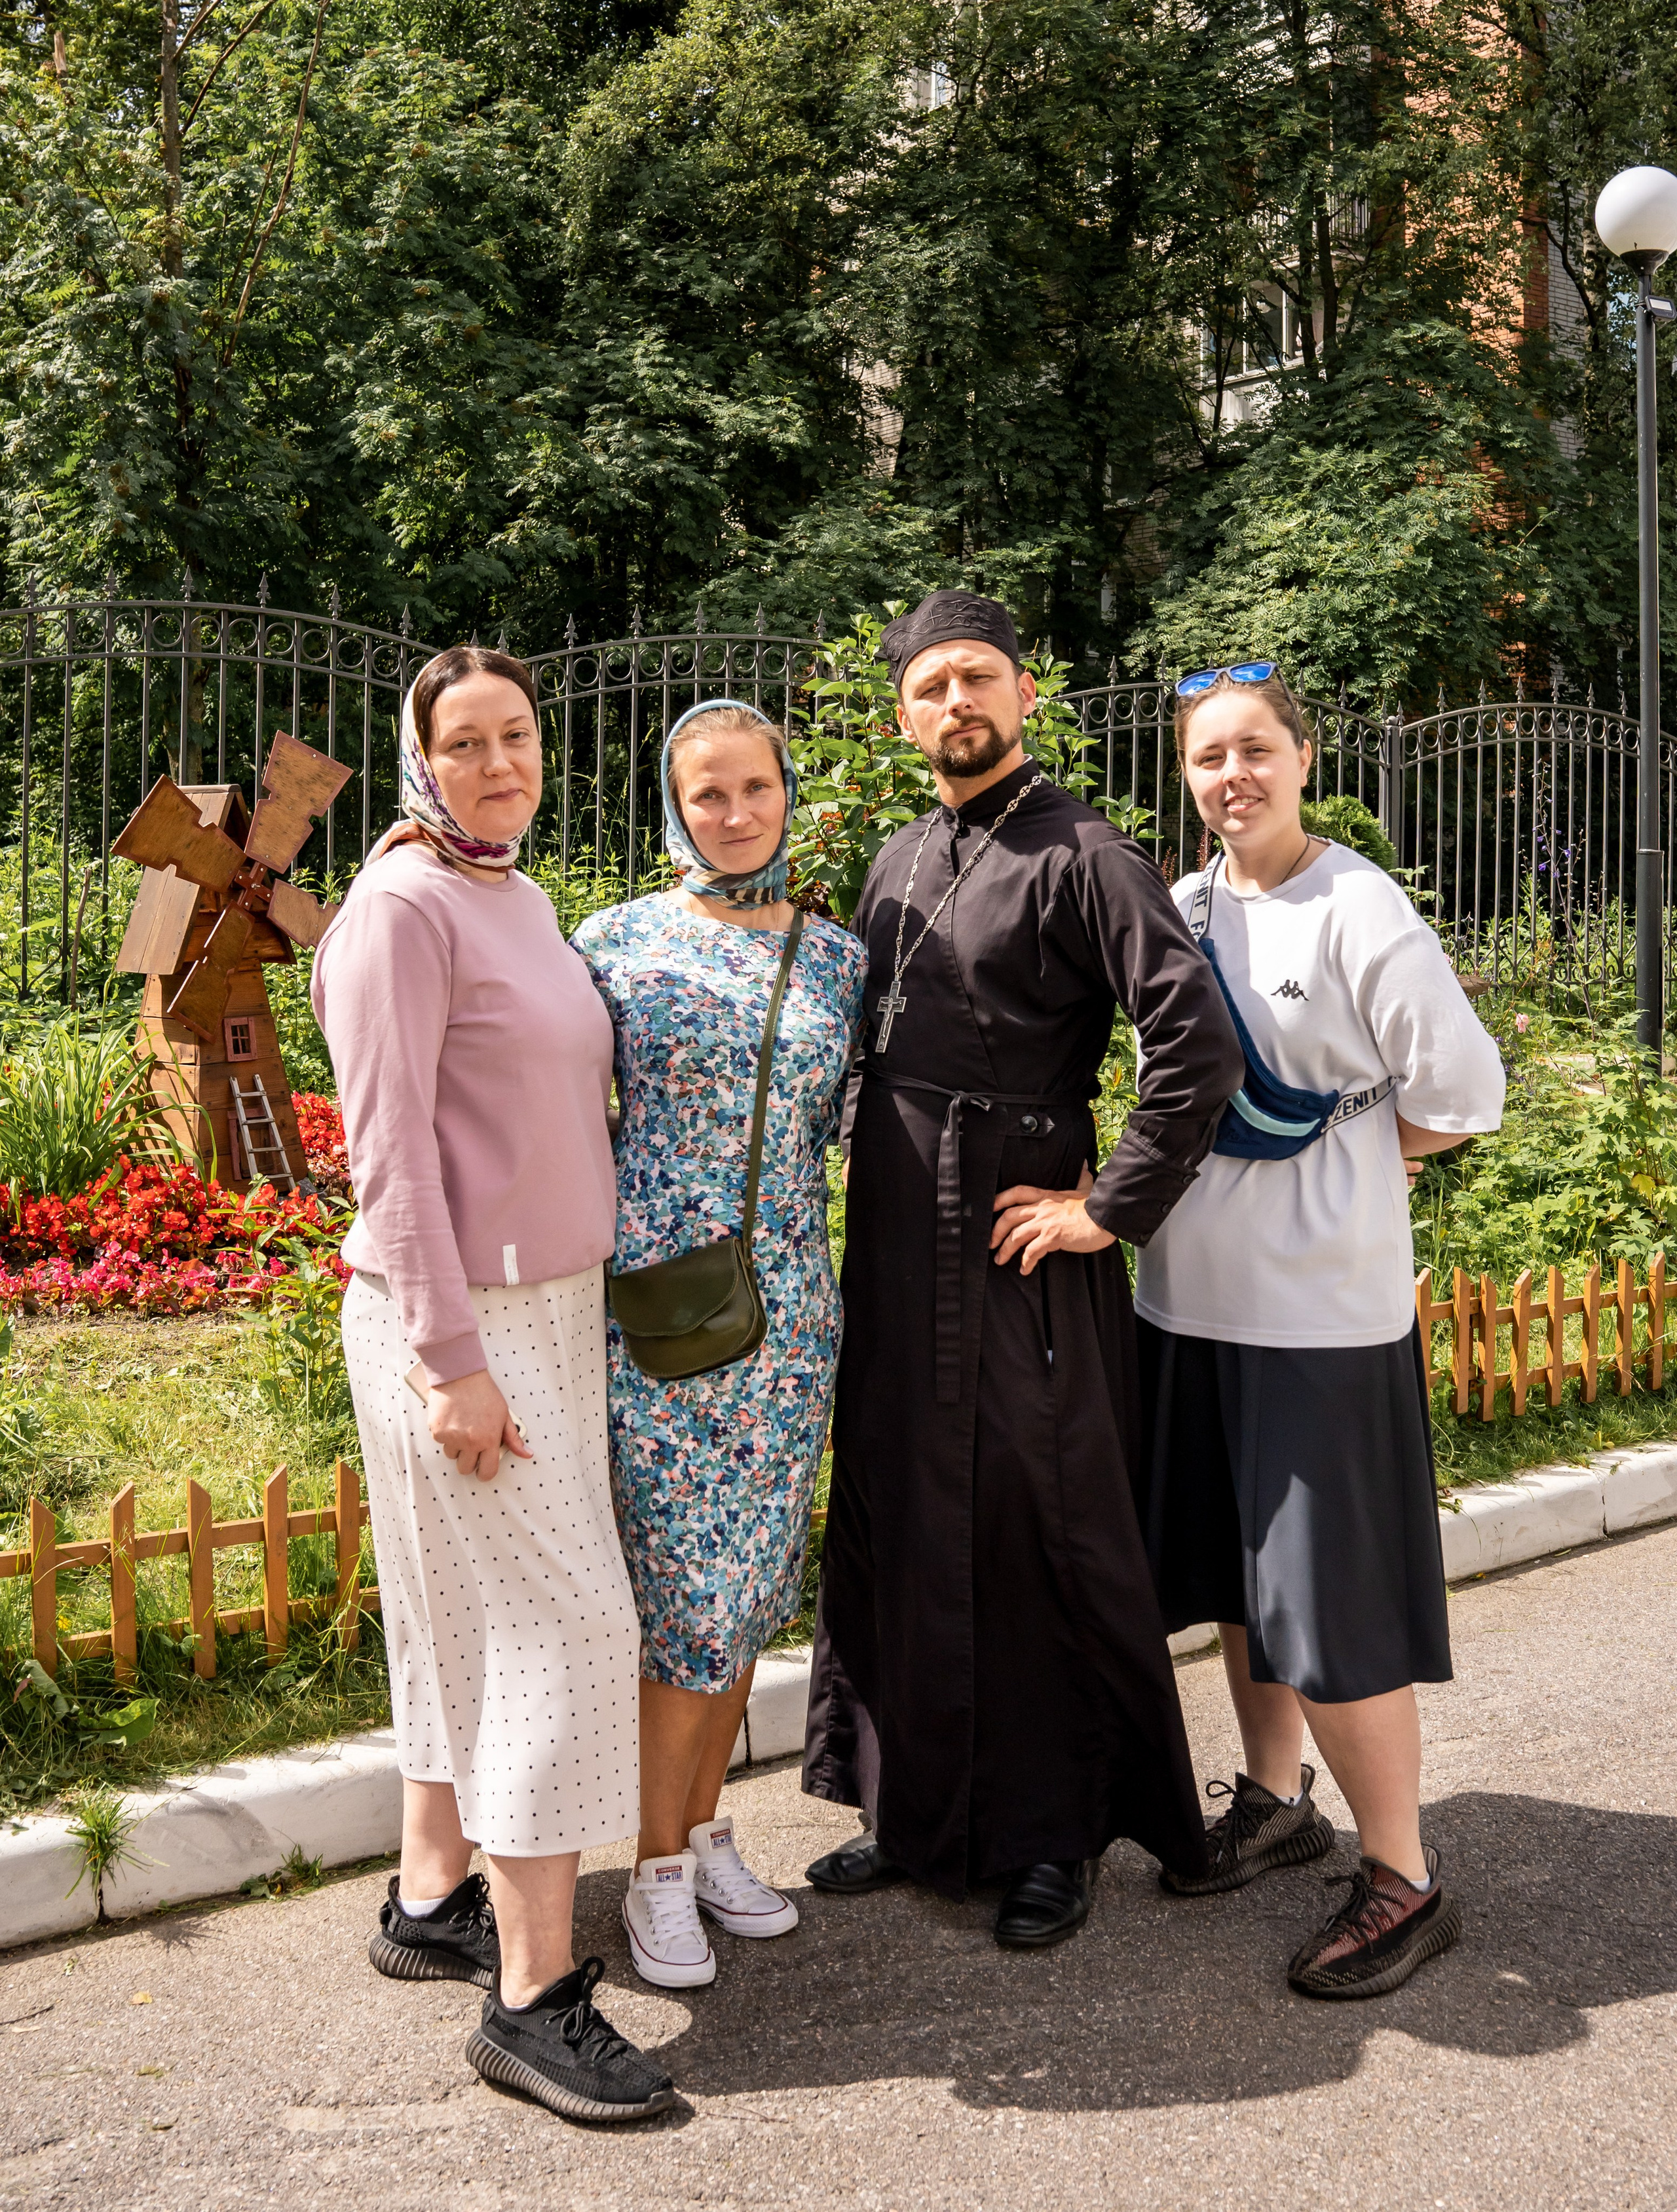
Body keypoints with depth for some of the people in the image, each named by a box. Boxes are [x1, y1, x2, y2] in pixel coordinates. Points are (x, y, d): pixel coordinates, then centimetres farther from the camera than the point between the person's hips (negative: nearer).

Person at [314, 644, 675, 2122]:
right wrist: (449, 1359, -20)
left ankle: (433, 1902, 30)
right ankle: (535, 1997, 2)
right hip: (458, 1319, -9)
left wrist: (574, 1308, 16)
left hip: (549, 1301, 9)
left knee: (472, 1618, 15)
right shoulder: (404, 907, -13)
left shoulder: (521, 898, 13)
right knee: (562, 1624, -8)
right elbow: (388, 1146, -17)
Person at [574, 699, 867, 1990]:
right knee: (690, 1590, -2)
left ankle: (706, 1831, 29)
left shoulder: (838, 956, 8)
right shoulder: (619, 940, -1)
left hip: (788, 1307, 4)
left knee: (753, 1585, 11)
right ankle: (659, 1872, 15)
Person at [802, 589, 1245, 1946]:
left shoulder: (1079, 855, -10)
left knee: (1044, 1538, 4)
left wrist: (1114, 1211, -17)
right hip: (894, 1254, 7)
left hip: (1020, 1259, -7)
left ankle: (1056, 1837, 21)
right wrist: (875, 1164, 13)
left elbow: (1199, 1043, -20)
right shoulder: (898, 864, 13)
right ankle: (918, 1815, 29)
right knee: (899, 1530, 13)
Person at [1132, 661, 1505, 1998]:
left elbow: (1463, 1095, -11)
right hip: (1195, 1296, 7)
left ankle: (1403, 1879, 13)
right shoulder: (1178, 908, 9)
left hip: (1322, 1308, -7)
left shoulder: (1357, 909, -10)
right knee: (1242, 1576, 18)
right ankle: (1275, 1802, 37)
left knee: (1332, 1601, -2)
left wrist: (1328, 1168, -6)